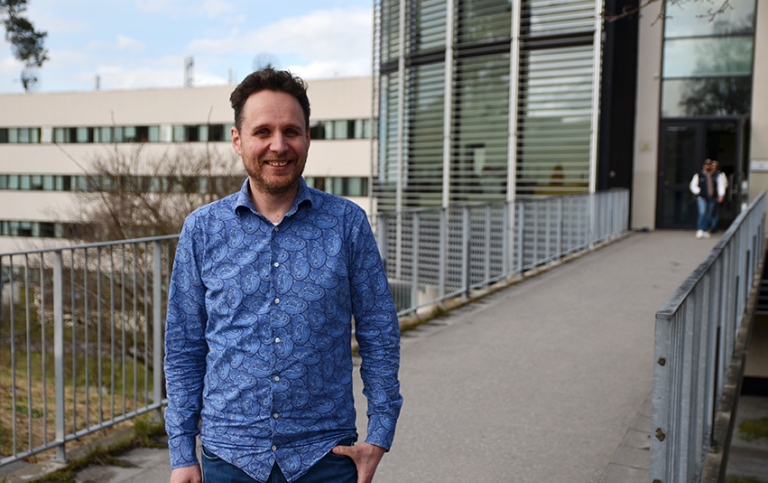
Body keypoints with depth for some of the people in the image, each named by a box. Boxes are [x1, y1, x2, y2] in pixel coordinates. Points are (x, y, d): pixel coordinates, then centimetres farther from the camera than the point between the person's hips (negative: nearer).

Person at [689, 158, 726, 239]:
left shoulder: (716, 176, 10)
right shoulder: (698, 175, 5)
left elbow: (721, 185, 9)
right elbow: (693, 185, 8)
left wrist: (721, 195, -3)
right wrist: (698, 192, -5)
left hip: (712, 199, 3)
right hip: (702, 198, -3)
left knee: (708, 215, 6)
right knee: (702, 212, -18)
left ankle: (705, 231, 14)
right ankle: (699, 230, -15)